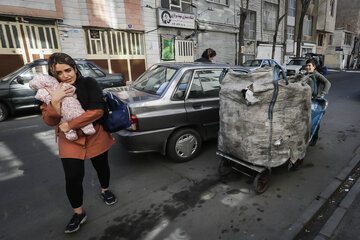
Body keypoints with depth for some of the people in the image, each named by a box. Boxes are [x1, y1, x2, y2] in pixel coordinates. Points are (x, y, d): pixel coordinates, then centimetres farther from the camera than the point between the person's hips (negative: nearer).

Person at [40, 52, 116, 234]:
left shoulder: (88, 83, -10)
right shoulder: (51, 90, -2)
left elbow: (97, 110, -20)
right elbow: (49, 121, -11)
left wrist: (69, 125, -20)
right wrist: (55, 101, -30)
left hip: (96, 136, -1)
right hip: (70, 141, 1)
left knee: (101, 167, 16)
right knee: (72, 178, 1)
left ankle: (105, 191, 48)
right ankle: (79, 213, 26)